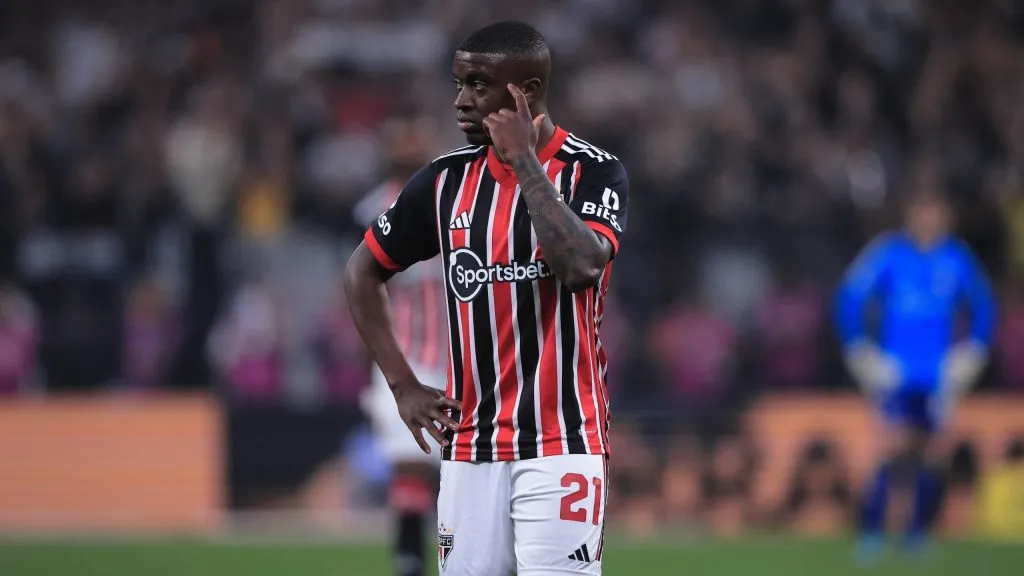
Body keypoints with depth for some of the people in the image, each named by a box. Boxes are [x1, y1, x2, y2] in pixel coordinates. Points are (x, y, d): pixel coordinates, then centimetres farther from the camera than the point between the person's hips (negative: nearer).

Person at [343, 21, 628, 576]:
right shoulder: (446, 178, 7)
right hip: (469, 444, 4)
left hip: (561, 443, -4)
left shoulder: (593, 173, -5)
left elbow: (581, 267, -24)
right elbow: (362, 271, 17)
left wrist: (525, 161, -18)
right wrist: (402, 384, 9)